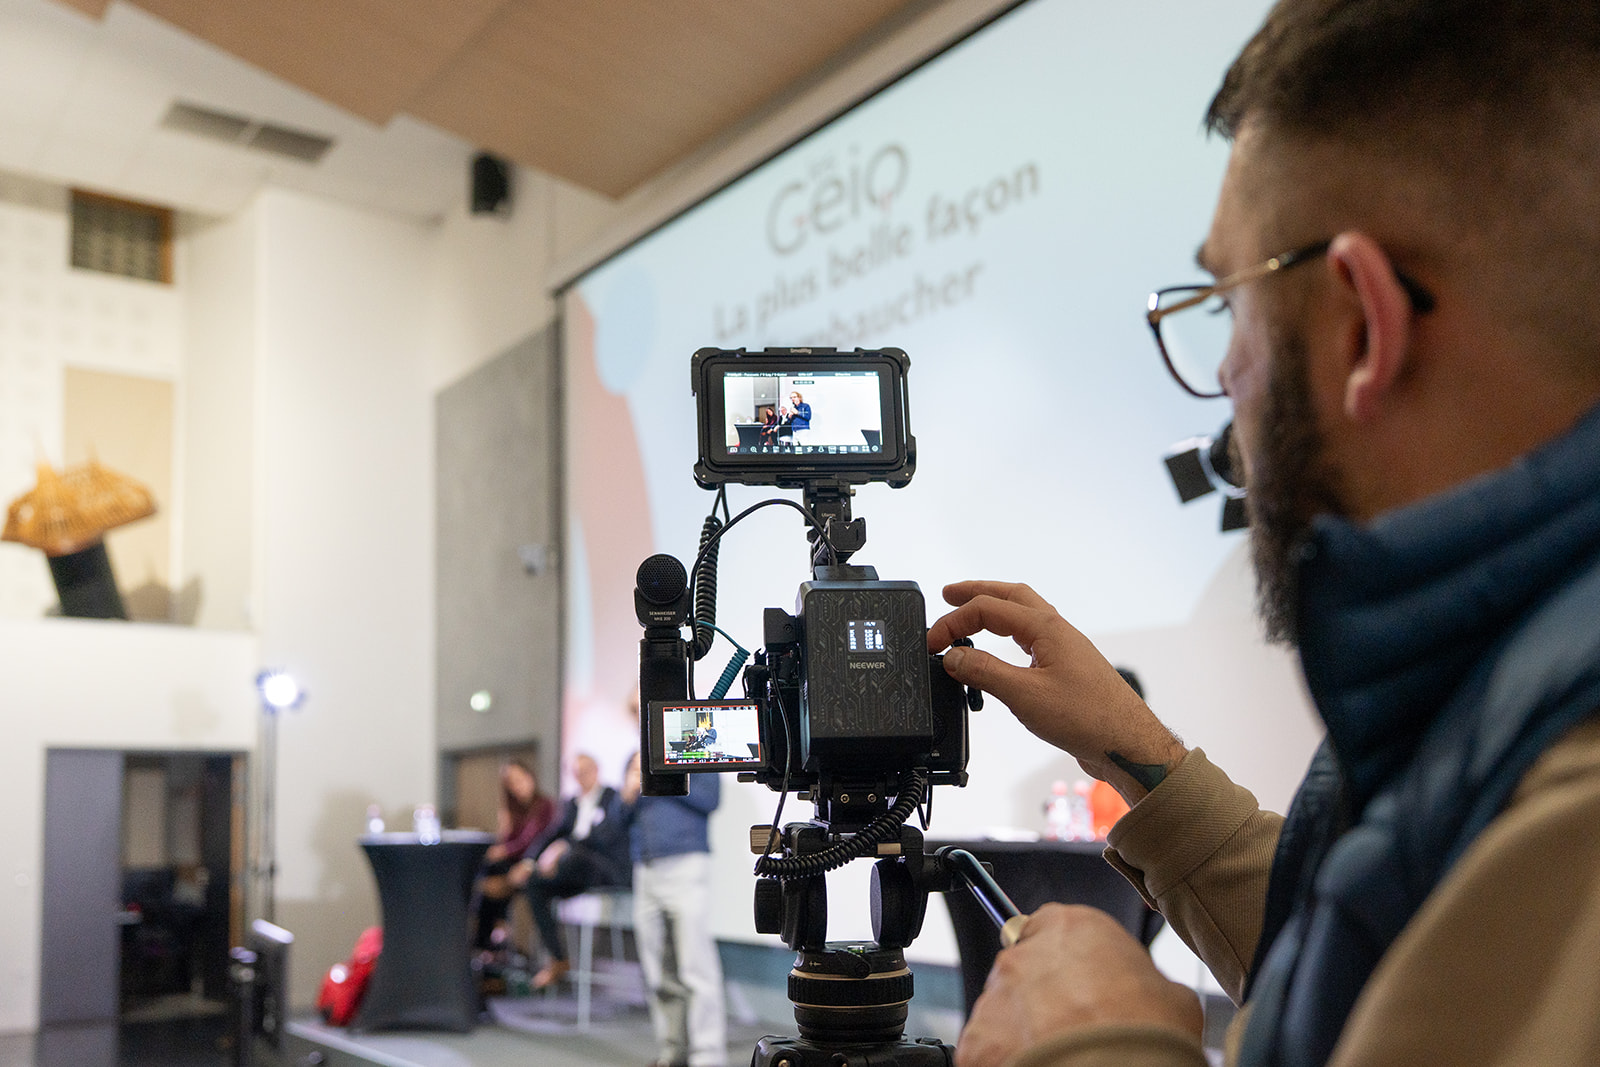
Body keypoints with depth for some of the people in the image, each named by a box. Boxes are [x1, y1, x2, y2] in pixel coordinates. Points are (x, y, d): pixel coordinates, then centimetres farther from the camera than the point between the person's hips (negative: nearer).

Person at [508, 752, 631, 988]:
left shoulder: (614, 798, -3)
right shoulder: (572, 804, 18)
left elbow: (607, 836, -19)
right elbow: (552, 834, 11)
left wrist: (564, 846, -27)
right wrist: (528, 862, -7)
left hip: (609, 869, -7)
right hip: (579, 871, 7)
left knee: (573, 854, -38)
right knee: (534, 884, -18)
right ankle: (559, 960, -14)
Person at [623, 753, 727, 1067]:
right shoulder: (636, 758, 20)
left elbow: (710, 798, -11)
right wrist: (629, 795, -1)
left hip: (686, 866, -6)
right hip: (645, 872, 6)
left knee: (695, 965, -10)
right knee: (656, 971, 7)